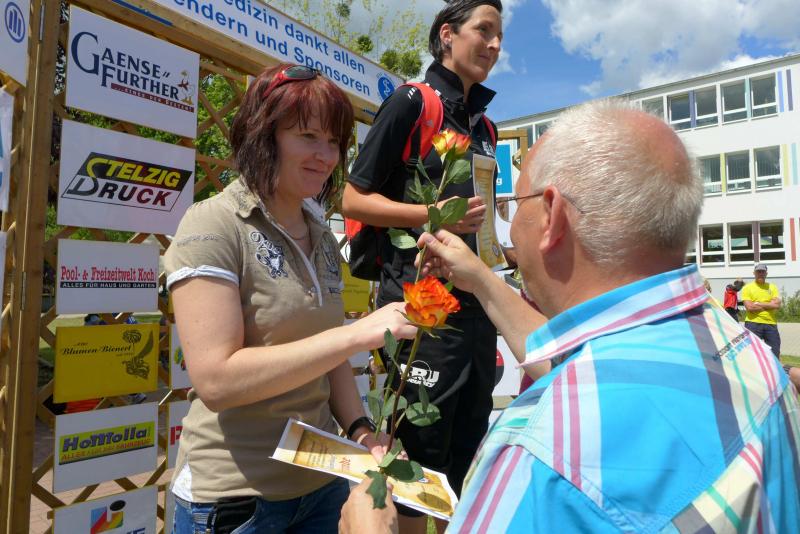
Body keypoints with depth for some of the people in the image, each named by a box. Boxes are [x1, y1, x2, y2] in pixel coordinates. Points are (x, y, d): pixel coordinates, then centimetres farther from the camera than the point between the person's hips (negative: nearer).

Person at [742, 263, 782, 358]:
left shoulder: (772, 287, 12)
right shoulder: (747, 288, 2)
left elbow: (777, 305, -4)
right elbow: (749, 307, -11)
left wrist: (758, 304, -9)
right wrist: (769, 305, -5)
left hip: (771, 324, 3)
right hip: (753, 324, -3)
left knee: (775, 353, 7)